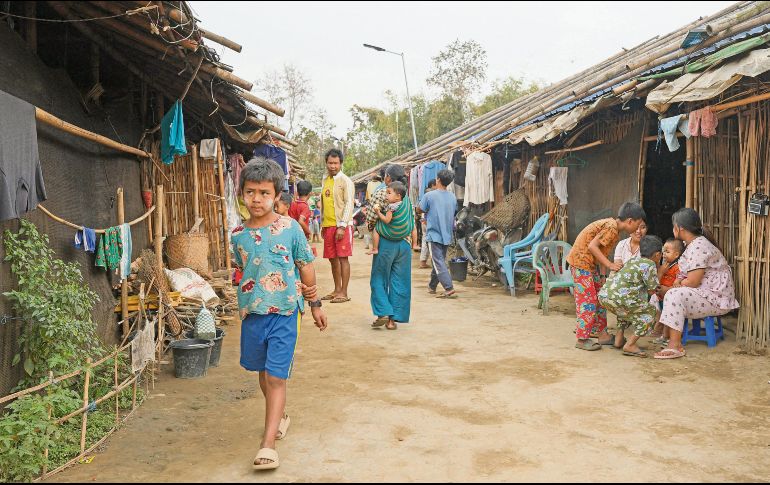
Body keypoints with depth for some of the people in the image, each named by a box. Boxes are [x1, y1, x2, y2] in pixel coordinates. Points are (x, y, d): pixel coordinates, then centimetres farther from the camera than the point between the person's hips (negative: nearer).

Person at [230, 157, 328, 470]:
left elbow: (305, 267, 0)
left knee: (276, 377, -6)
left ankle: (267, 444, -4)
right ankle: (279, 416, 42)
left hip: (284, 314, -4)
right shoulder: (238, 235, -1)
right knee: (262, 371, 18)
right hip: (252, 313, 4)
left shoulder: (290, 229, -9)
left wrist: (314, 304, 5)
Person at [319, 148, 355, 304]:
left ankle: (344, 293, 0)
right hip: (328, 225, 7)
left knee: (343, 258, -4)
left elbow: (349, 205, -13)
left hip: (342, 225, -7)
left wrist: (342, 226, -19)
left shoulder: (345, 181, -7)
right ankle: (337, 290, 21)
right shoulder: (325, 180, 15)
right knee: (333, 258, 11)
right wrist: (323, 225, 18)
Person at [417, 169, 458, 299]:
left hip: (434, 234, -6)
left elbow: (419, 210, -2)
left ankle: (450, 289, -16)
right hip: (447, 235, 6)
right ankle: (432, 286, 30)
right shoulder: (453, 197, 4)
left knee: (439, 263, -6)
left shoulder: (429, 196, -12)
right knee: (440, 261, 18)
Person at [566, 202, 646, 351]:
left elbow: (598, 249, 9)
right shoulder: (611, 227, -18)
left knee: (600, 297, 13)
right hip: (581, 260, -10)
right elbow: (592, 246, -25)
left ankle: (602, 334, 21)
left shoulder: (611, 224, 10)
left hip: (589, 263, 10)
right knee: (588, 299, -7)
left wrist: (614, 265, 5)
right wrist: (610, 265, -20)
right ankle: (582, 339, -1)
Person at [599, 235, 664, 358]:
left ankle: (619, 338, 30)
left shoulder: (633, 260, 24)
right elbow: (652, 291, 4)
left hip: (603, 294, 9)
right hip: (617, 298, -9)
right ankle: (630, 345, 0)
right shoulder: (650, 264, 1)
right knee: (652, 312, 6)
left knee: (628, 309, 36)